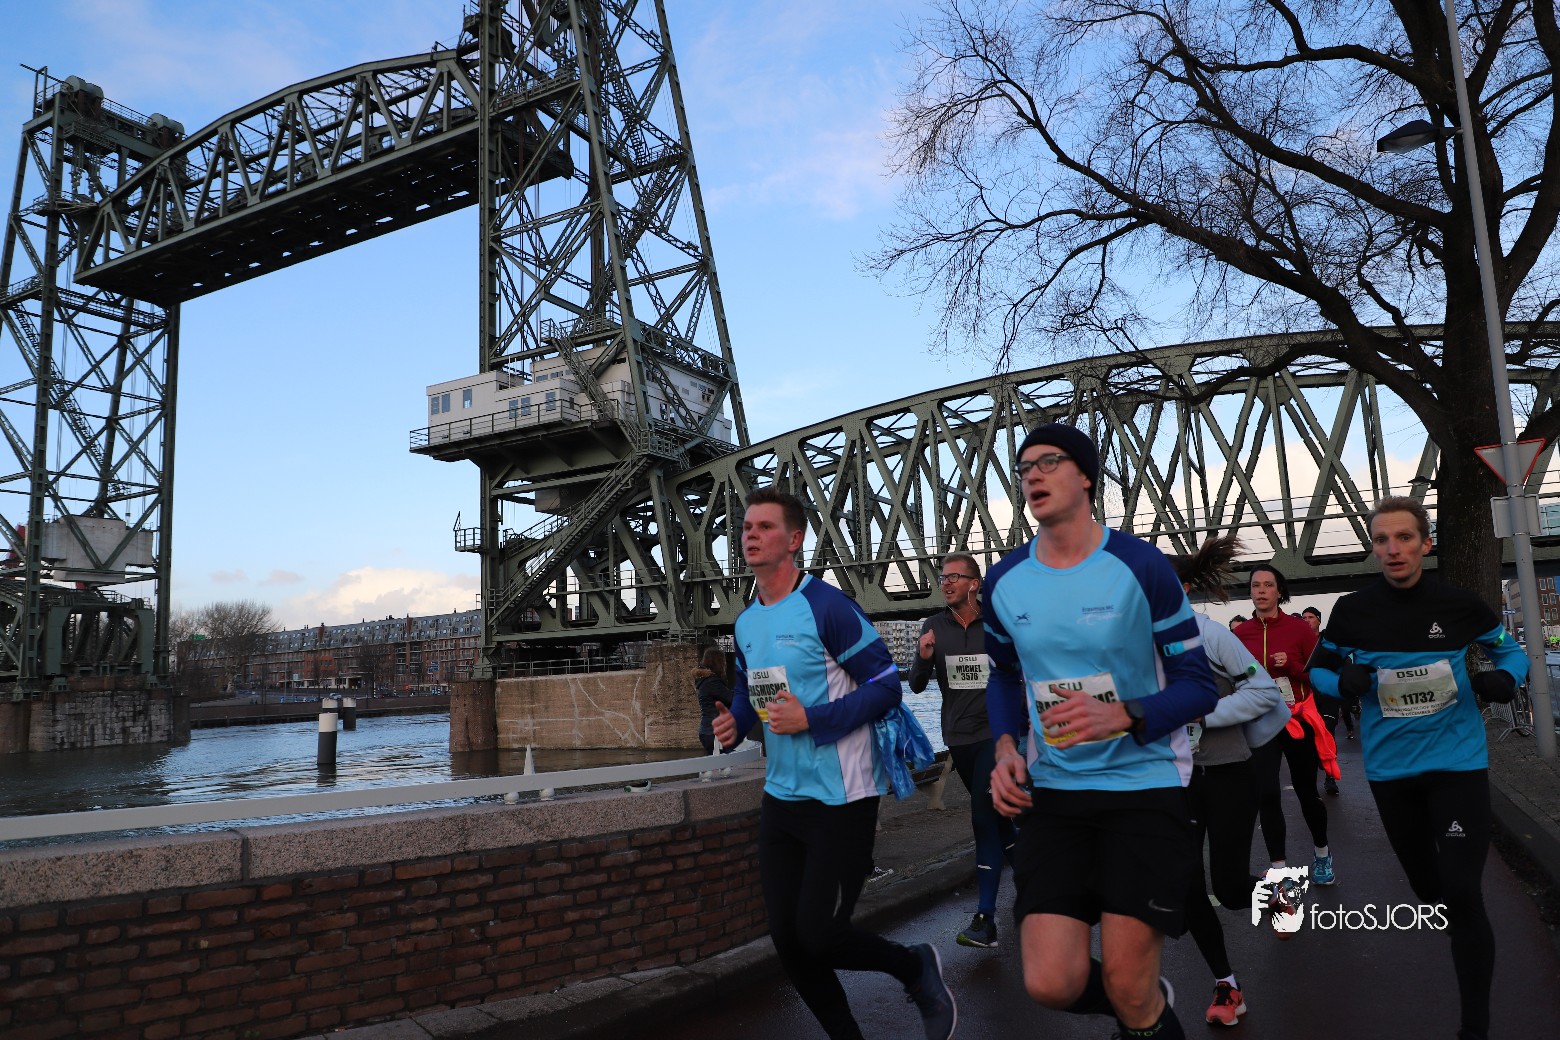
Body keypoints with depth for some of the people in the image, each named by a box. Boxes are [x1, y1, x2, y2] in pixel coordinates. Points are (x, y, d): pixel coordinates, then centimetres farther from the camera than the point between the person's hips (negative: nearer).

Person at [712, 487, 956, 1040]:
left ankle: (916, 967, 25)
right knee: (787, 939, 9)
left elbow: (885, 684, -15)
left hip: (840, 799, -7)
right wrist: (734, 722, 1)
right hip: (781, 797, 7)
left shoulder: (827, 606, -15)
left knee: (818, 935, -4)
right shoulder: (745, 623, 7)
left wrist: (810, 720, -23)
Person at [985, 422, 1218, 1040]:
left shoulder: (1140, 566, -11)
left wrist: (1122, 716, -26)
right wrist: (1007, 748, 1)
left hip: (1144, 784, -3)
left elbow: (1197, 685, -7)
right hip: (1053, 792, 4)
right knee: (1051, 984, -3)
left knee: (1127, 987, -2)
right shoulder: (1004, 582, 1)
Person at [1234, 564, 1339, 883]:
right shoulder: (1240, 634, 1)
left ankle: (1322, 854, 37)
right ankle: (1279, 869, 6)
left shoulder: (1299, 628, -5)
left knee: (1306, 791, 12)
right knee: (1267, 795, -6)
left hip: (1297, 720, -1)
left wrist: (1292, 666, -19)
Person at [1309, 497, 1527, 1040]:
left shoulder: (1459, 604, -8)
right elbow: (1318, 669, 6)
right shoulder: (1352, 611, -7)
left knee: (1462, 892, -8)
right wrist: (1346, 680, -17)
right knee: (1426, 885, 17)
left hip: (1458, 762, -2)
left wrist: (1506, 678, -15)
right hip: (1390, 768, 2)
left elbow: (1511, 650, 8)